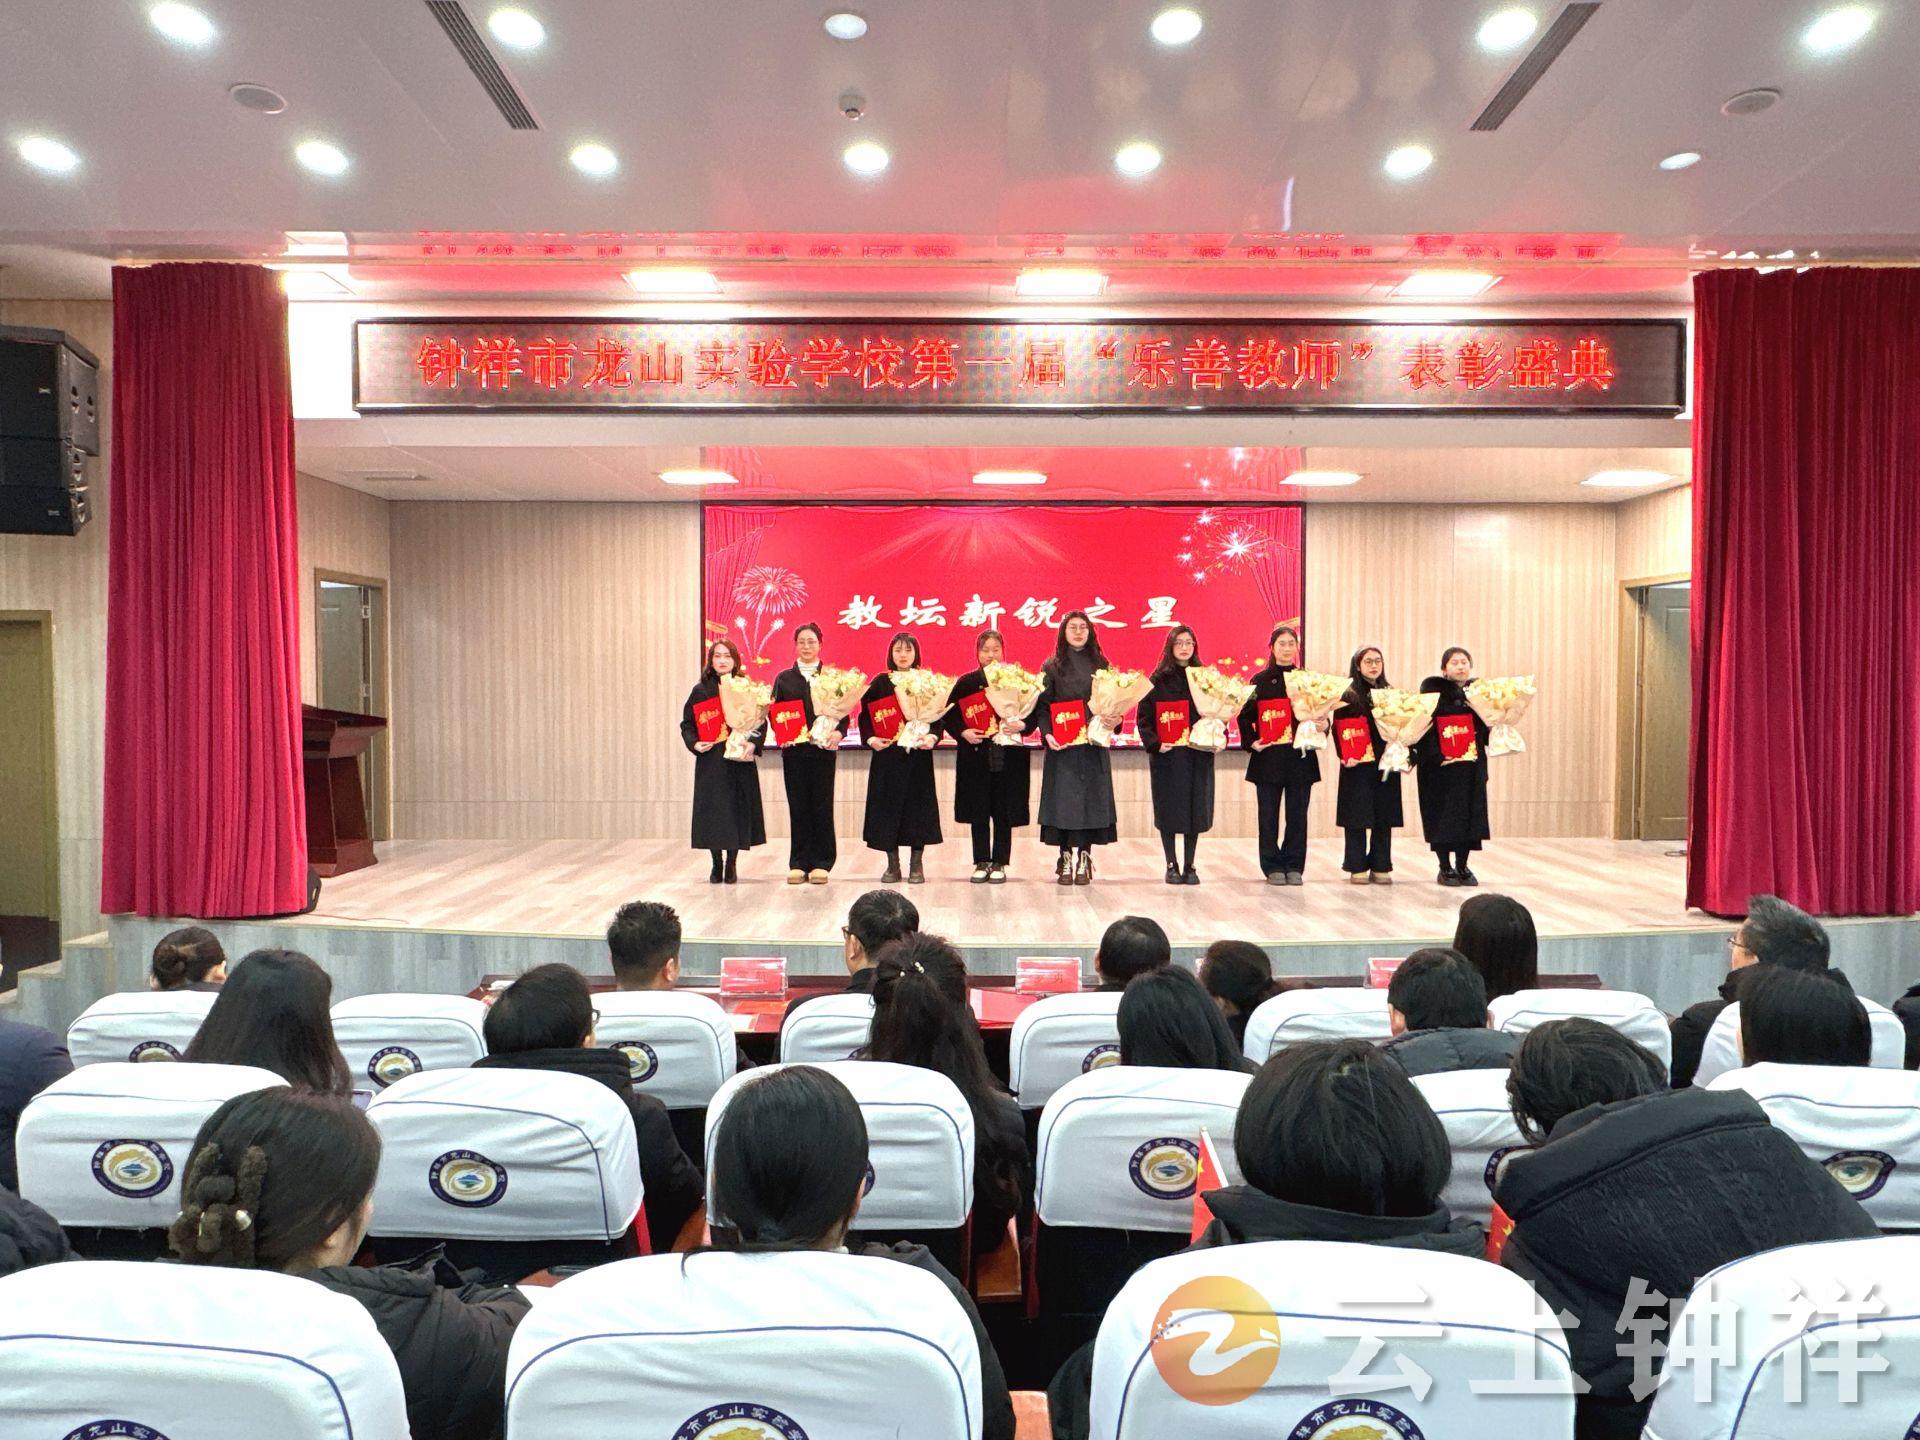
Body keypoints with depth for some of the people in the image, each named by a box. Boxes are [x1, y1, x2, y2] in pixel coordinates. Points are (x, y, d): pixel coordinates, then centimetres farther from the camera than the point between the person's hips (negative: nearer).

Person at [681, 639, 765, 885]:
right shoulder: (701, 690, 6)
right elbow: (687, 723, 7)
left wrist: (753, 744, -14)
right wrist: (694, 743, -10)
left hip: (740, 760, 0)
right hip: (710, 761, 1)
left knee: (737, 809, 1)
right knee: (711, 811, 0)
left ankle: (731, 864, 13)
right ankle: (717, 864, 13)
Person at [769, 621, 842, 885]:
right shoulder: (784, 678, 11)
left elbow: (843, 711, 2)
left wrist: (838, 733, -16)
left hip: (823, 749, -1)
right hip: (794, 750, 1)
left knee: (822, 806, 1)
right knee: (798, 806, 4)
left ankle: (821, 863, 9)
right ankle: (798, 863, 11)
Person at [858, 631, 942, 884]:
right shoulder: (880, 682, 4)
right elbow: (865, 714, 4)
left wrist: (932, 737, -14)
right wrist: (871, 738, -11)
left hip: (918, 754, 0)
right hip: (887, 754, 0)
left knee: (918, 805, 1)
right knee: (887, 806, 2)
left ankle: (916, 865, 12)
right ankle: (892, 864, 13)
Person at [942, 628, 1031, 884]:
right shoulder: (966, 682, 5)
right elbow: (949, 716, 4)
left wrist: (1021, 725, -16)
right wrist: (963, 732, -12)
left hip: (1008, 758, -1)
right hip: (975, 758, 1)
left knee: (1004, 813, 3)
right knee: (978, 813, 5)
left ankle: (999, 863, 13)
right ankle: (981, 863, 15)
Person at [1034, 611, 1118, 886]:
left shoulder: (1100, 664, 11)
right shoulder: (1052, 666, 5)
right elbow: (1042, 705, -1)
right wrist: (1047, 733, -16)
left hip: (1093, 743, 2)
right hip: (1062, 745, -1)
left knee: (1090, 797, 0)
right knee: (1062, 799, -3)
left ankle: (1083, 861, 6)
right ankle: (1065, 861, 5)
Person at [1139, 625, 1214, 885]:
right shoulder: (1158, 680, 1)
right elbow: (1144, 717, -2)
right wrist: (1154, 744, -15)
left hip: (1198, 755, 2)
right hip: (1167, 756, -2)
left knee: (1195, 808, 4)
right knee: (1169, 809, 1)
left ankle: (1189, 866, 14)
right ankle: (1172, 866, 12)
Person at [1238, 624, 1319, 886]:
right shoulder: (1260, 680, 4)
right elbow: (1246, 716, 4)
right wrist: (1251, 741, -10)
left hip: (1300, 756, 1)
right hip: (1268, 757, -1)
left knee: (1297, 814, 4)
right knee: (1269, 814, 2)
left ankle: (1294, 867, 13)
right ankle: (1273, 867, 10)